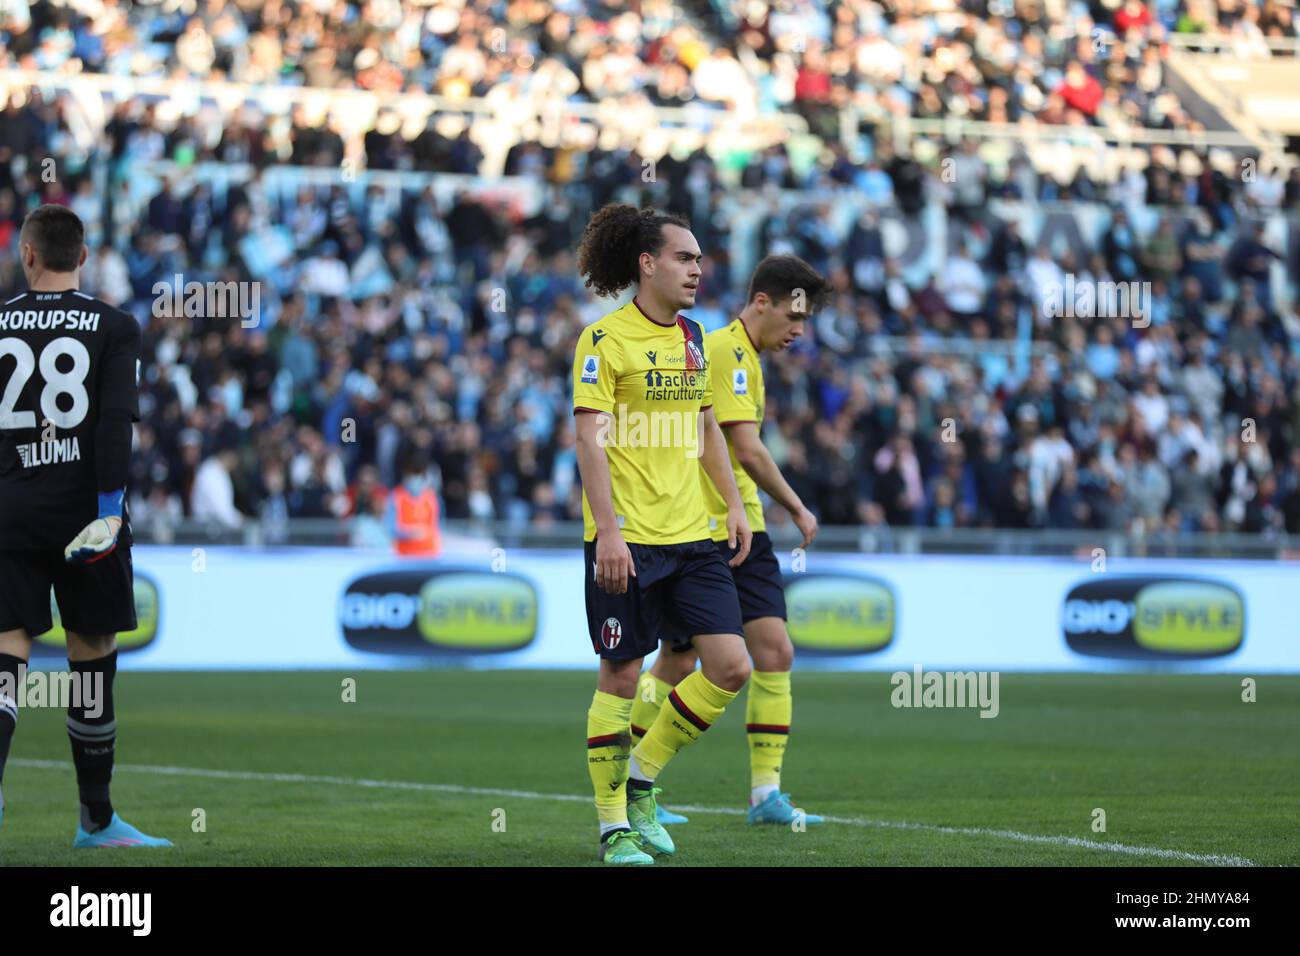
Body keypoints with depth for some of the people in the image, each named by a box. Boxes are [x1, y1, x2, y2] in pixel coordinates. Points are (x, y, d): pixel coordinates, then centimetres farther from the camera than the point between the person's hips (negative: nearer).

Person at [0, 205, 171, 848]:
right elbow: (116, 423, -11)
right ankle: (96, 820, 17)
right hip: (83, 517, -1)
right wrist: (110, 506, -12)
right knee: (92, 664, 8)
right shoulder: (113, 327, -1)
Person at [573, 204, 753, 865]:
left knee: (731, 666, -2)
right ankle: (615, 828, 9)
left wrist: (733, 504, 16)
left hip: (692, 536, 7)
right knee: (620, 675, -1)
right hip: (626, 539, -7)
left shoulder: (693, 337, 14)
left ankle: (641, 781, 15)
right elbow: (589, 439, -13)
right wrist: (607, 531, -20)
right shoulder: (604, 339, -8)